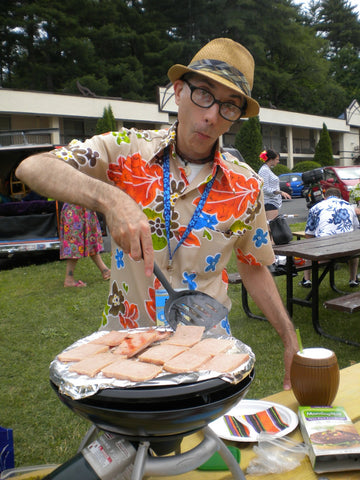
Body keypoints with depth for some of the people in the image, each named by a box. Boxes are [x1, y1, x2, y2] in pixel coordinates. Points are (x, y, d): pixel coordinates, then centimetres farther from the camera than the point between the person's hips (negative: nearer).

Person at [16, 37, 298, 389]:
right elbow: (31, 168, -21)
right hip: (124, 337, 0)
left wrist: (290, 340, 0)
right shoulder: (127, 150, -10)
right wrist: (109, 198, -37)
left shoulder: (246, 187, -5)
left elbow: (253, 268, 7)